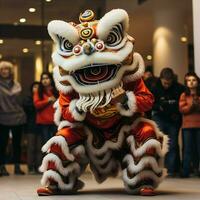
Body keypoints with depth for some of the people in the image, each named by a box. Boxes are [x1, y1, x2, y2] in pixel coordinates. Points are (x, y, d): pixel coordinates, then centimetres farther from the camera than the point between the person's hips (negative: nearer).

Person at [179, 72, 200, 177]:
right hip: (187, 126, -1)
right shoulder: (184, 95, 8)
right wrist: (191, 105, -16)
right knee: (187, 149, -1)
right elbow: (181, 109, -3)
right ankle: (185, 171, 1)